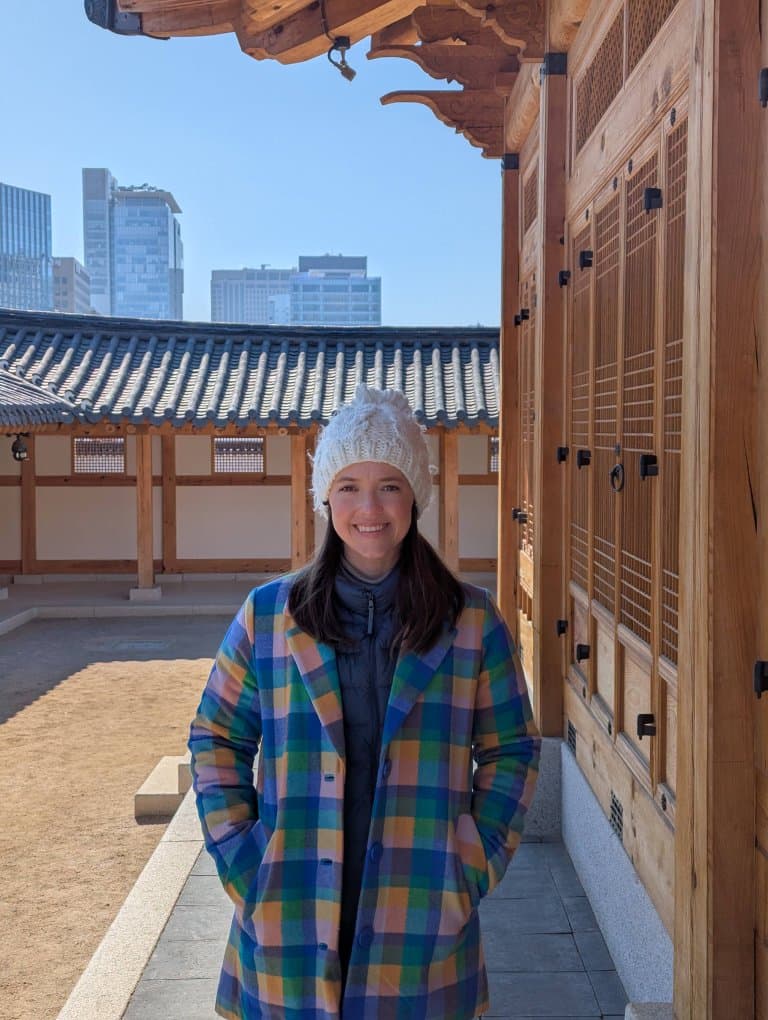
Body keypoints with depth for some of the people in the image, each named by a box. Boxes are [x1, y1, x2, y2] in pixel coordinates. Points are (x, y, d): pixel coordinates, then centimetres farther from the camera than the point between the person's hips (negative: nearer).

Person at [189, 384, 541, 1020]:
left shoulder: (472, 620, 0)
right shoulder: (268, 614, 0)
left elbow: (512, 748, 7)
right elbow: (217, 738, 8)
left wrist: (480, 861, -2)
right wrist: (238, 858, 0)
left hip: (423, 916, 0)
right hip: (291, 918, 0)